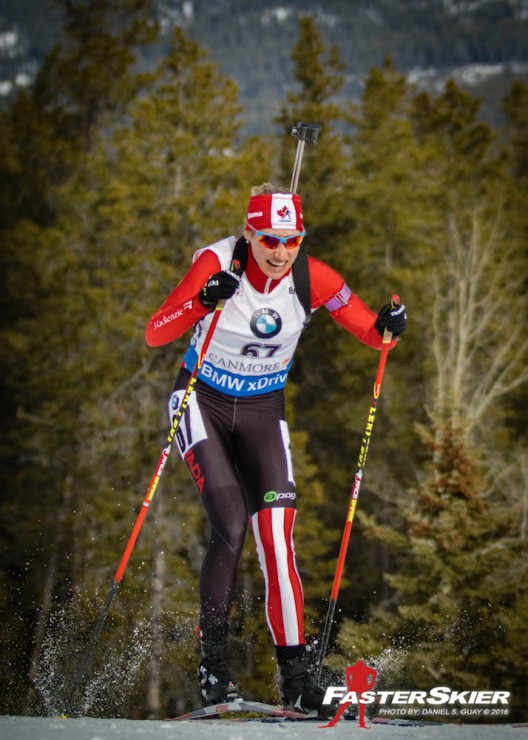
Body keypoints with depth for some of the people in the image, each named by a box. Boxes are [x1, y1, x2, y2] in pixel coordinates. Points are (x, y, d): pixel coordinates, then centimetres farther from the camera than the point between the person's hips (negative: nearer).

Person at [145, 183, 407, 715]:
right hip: (202, 403, -2)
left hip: (262, 412, 3)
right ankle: (212, 662, -6)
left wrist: (388, 327, -29)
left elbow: (372, 334, -5)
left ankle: (295, 675, -6)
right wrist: (203, 301, -43)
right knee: (231, 525, -21)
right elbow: (154, 336, -26)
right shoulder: (217, 264, -21)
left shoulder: (312, 278, -13)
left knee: (276, 537, -12)